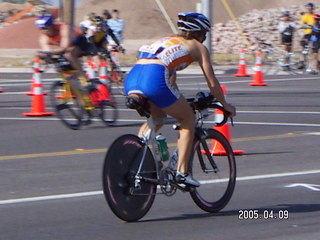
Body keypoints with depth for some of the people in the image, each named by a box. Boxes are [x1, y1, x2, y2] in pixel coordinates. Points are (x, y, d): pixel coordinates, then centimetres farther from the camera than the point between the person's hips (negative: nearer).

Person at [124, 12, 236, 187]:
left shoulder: (167, 41, 37)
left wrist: (178, 101, 59)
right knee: (188, 118, 16)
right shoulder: (198, 47, 20)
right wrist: (225, 106, 36)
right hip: (154, 79, -6)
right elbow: (212, 84, 21)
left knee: (157, 117, 32)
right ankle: (182, 172, 8)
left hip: (131, 79, 6)